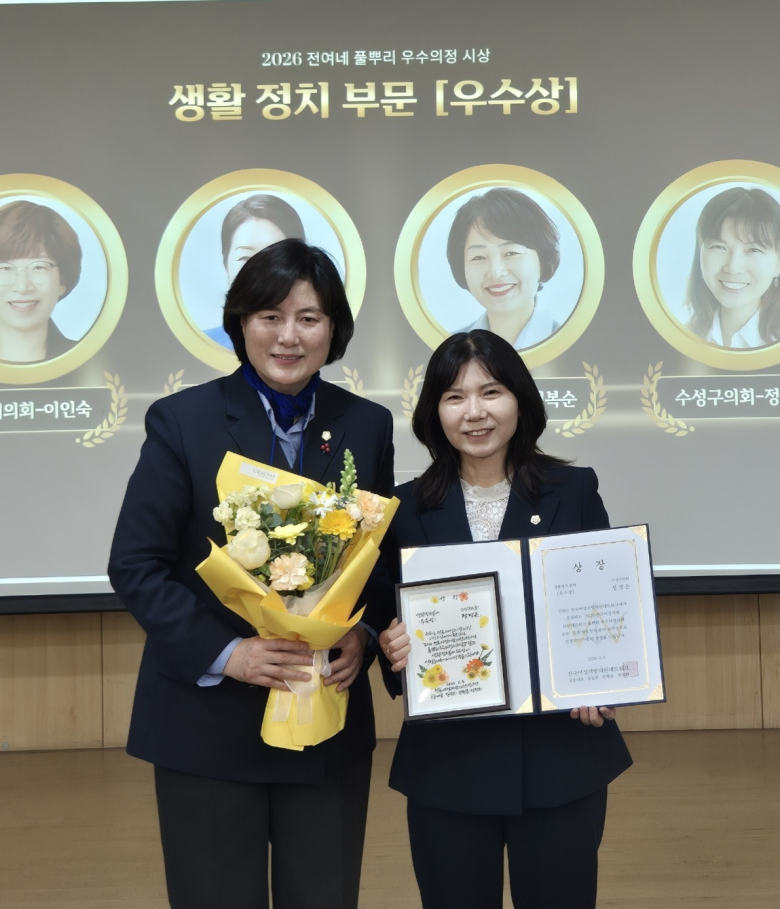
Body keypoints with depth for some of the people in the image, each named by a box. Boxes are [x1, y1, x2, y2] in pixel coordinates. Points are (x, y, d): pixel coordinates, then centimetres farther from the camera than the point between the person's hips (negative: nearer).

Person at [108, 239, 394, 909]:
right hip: (206, 721, -2)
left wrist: (362, 636, -9)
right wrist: (224, 652, -18)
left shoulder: (367, 425, 3)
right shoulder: (181, 420, -6)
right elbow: (134, 566, -7)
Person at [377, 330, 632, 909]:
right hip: (447, 763, 1)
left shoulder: (574, 491, 0)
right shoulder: (408, 508, 1)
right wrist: (394, 650, -17)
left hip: (560, 756, 0)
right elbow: (393, 626, 5)